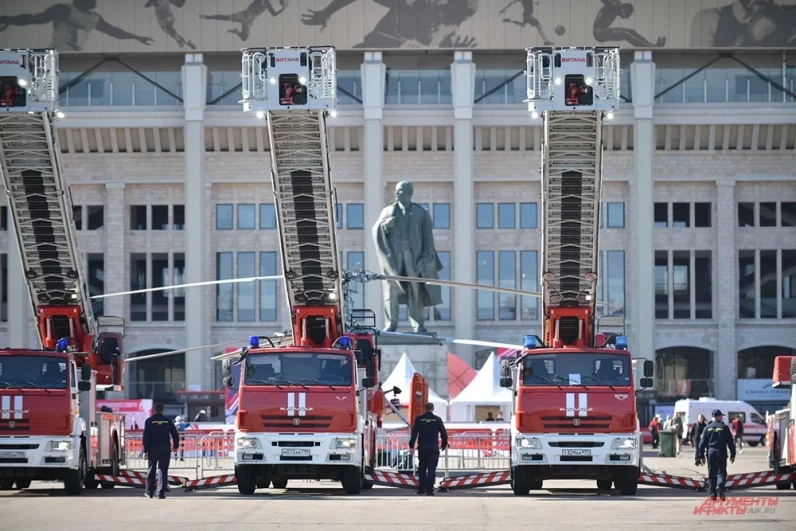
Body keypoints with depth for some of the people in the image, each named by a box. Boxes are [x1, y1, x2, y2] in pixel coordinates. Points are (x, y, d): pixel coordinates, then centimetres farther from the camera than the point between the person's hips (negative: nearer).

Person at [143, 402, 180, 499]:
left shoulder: (149, 421, -3)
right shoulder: (168, 421, 2)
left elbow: (146, 437, -7)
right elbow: (175, 435, 6)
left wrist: (145, 451, -5)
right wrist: (175, 446, 21)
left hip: (153, 449, 0)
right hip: (165, 449, 0)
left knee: (151, 471, 12)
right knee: (163, 471, -1)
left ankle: (149, 492, 20)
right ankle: (161, 493, -8)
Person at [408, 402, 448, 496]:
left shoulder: (419, 419, 0)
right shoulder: (437, 419, -1)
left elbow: (414, 433, -3)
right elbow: (443, 433, 2)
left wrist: (411, 446, 0)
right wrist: (444, 444, 17)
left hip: (422, 447, 1)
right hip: (433, 447, -1)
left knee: (422, 468, 15)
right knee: (432, 469, -3)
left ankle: (421, 488, 20)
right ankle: (429, 489, -12)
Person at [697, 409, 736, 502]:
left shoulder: (707, 428, 6)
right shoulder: (724, 427, 0)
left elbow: (702, 443, 5)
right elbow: (730, 442, 0)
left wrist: (701, 456, 8)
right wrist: (732, 455, 7)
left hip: (710, 453, 2)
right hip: (721, 453, -2)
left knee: (711, 474, 9)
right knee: (721, 472, 1)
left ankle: (713, 494, 8)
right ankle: (720, 486, -28)